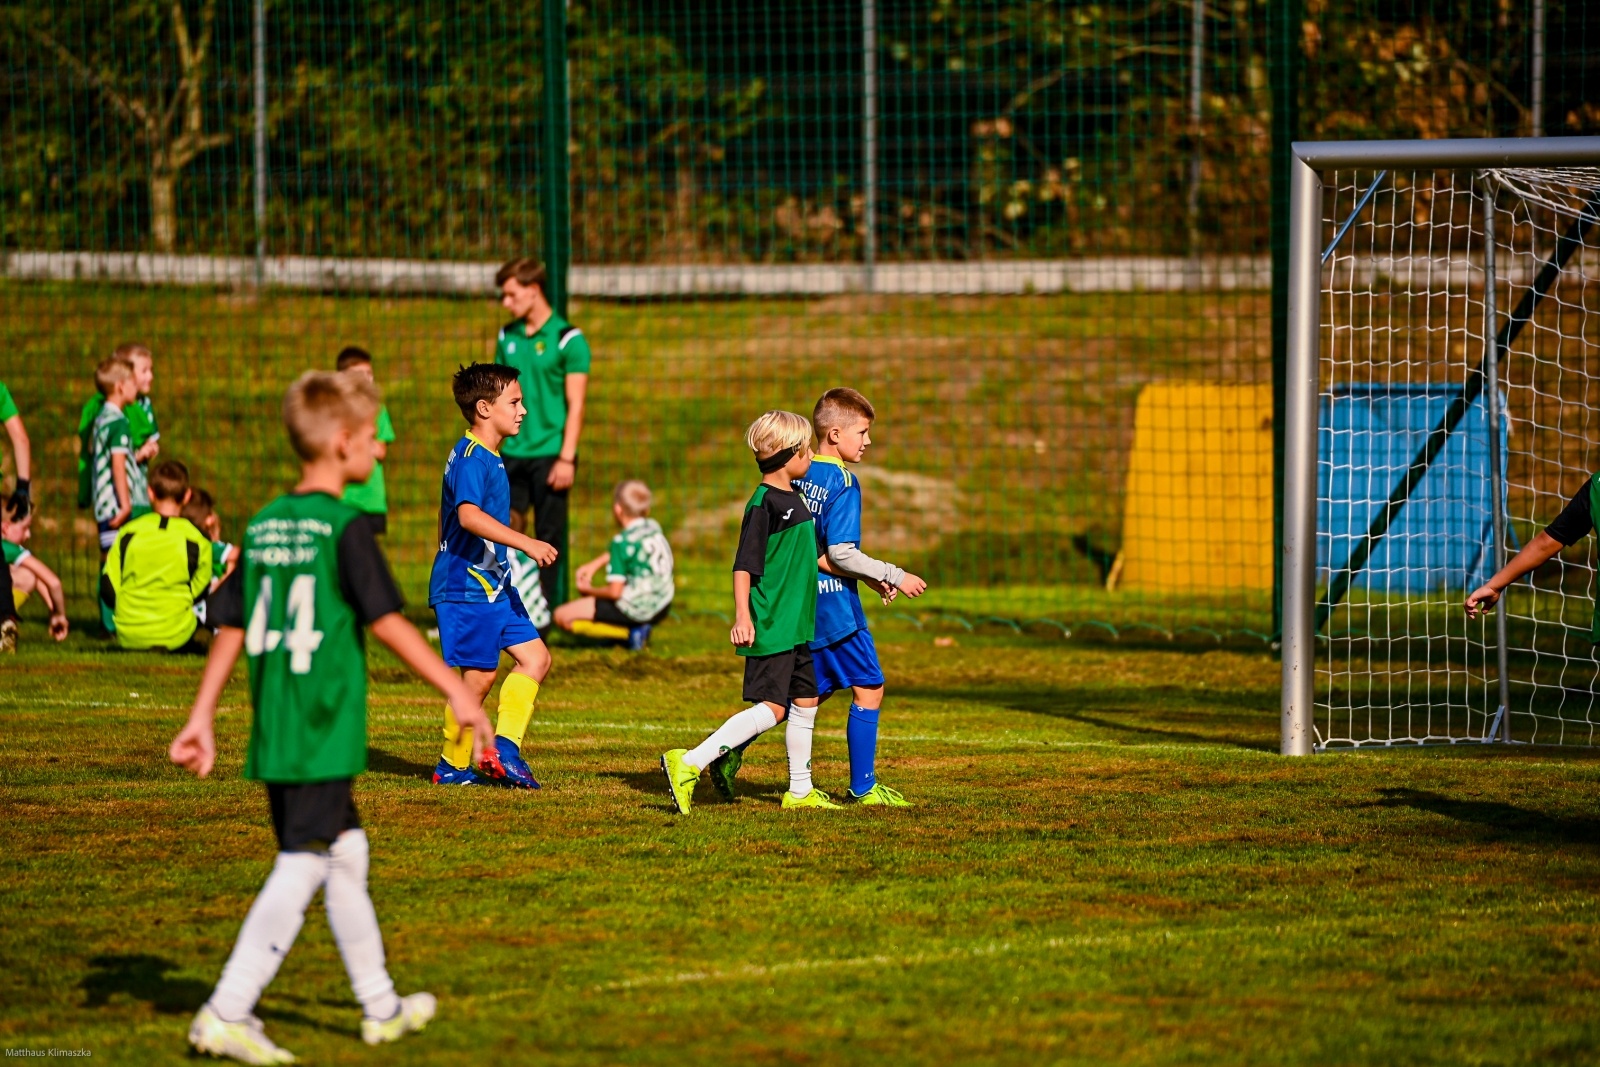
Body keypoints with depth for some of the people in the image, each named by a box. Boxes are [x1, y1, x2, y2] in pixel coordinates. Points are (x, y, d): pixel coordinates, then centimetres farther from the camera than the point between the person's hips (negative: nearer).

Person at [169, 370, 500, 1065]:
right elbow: (387, 622, -14)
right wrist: (457, 692, -10)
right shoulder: (344, 527, -12)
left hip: (273, 735, 8)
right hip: (325, 735, -8)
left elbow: (231, 628, 11)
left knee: (345, 852, 19)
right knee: (300, 868, -6)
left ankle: (381, 1006, 29)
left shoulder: (263, 526, 10)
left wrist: (201, 720, 15)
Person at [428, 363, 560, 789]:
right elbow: (469, 515, -33)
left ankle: (506, 746, 7)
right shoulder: (471, 458, -17)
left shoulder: (487, 457, 15)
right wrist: (526, 543, -38)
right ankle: (453, 766, 7)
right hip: (467, 587, -10)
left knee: (535, 656, 6)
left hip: (491, 584, 10)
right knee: (479, 675, -5)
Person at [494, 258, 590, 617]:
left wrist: (566, 458, -13)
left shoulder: (567, 339, -5)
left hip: (550, 454, -5)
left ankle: (542, 612, 4)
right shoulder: (507, 338, 11)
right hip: (511, 454, 5)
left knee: (548, 539, -1)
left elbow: (575, 404, -7)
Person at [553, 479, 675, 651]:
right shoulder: (654, 527, 3)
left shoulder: (622, 542, -20)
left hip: (634, 610, -9)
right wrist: (595, 564, 15)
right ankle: (636, 630, 9)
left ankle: (629, 633, -11)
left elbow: (614, 592, -21)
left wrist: (589, 590, -2)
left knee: (562, 616, -5)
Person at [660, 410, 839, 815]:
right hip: (770, 627, -9)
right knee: (771, 709, -13)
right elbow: (744, 566, -18)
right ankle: (688, 764, -15)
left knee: (805, 701, 14)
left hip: (796, 626, 9)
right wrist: (742, 617, -26)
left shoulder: (794, 499, 13)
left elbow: (806, 558, 27)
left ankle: (800, 791, 24)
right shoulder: (763, 503, -15)